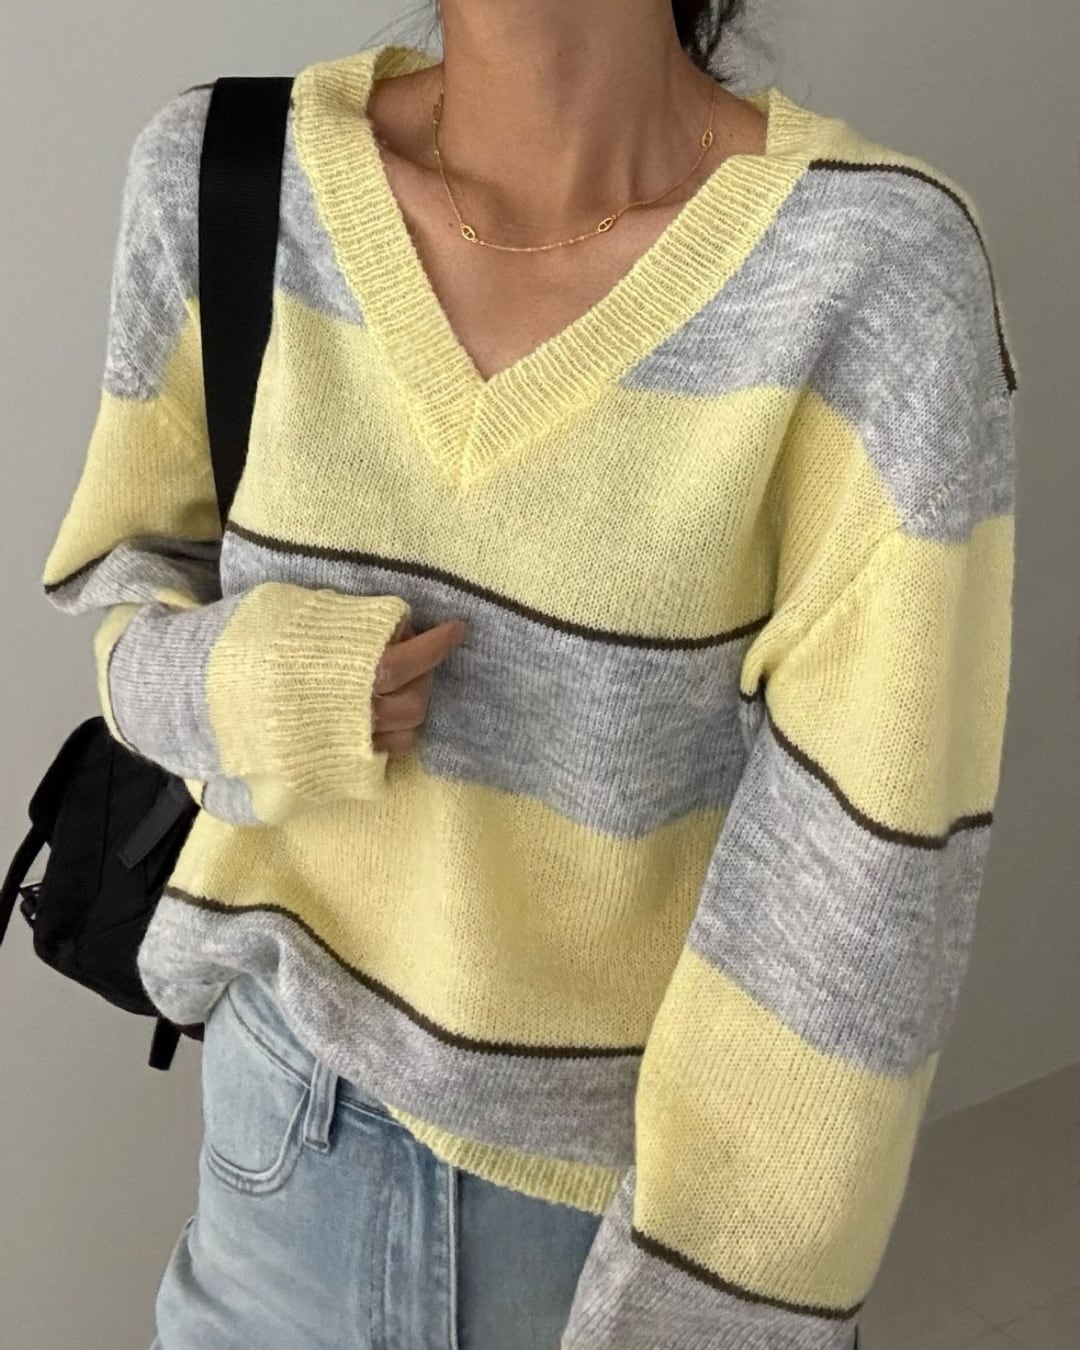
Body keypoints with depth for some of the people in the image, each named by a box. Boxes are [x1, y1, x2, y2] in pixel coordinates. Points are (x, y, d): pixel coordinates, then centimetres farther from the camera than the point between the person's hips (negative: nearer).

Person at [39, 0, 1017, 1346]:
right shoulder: (225, 178, -14)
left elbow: (872, 861, -22)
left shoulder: (881, 269, -25)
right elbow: (134, 585, 1)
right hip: (309, 1074, 3)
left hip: (648, 1145, -2)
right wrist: (241, 695, -22)